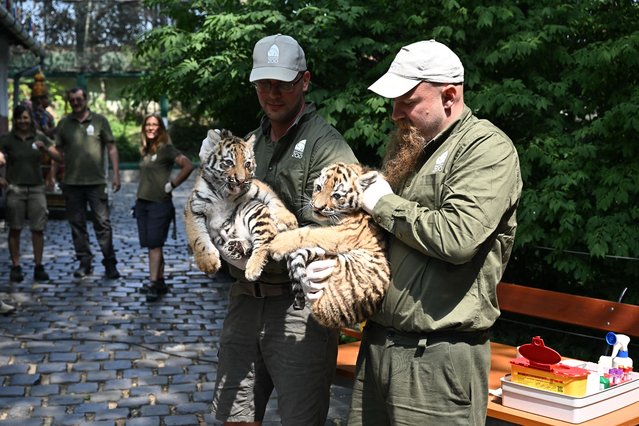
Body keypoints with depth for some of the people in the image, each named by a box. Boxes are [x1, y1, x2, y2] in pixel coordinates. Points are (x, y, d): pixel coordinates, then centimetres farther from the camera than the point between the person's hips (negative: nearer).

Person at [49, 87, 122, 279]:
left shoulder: (99, 120, 3)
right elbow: (58, 151, 11)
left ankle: (110, 263, 2)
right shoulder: (64, 124, 9)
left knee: (102, 223, -4)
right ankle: (85, 262, 16)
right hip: (71, 182, 3)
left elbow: (111, 147, 2)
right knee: (77, 224, 7)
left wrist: (116, 174, -5)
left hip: (96, 182, -3)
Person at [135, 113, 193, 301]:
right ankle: (160, 281, 16)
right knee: (151, 245, 8)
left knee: (154, 244, -10)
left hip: (159, 203, -7)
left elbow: (188, 166, -17)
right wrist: (140, 196, 14)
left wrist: (172, 184, -14)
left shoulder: (166, 148, -7)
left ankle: (153, 285, -10)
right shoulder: (145, 151, 15)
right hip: (142, 202, 7)